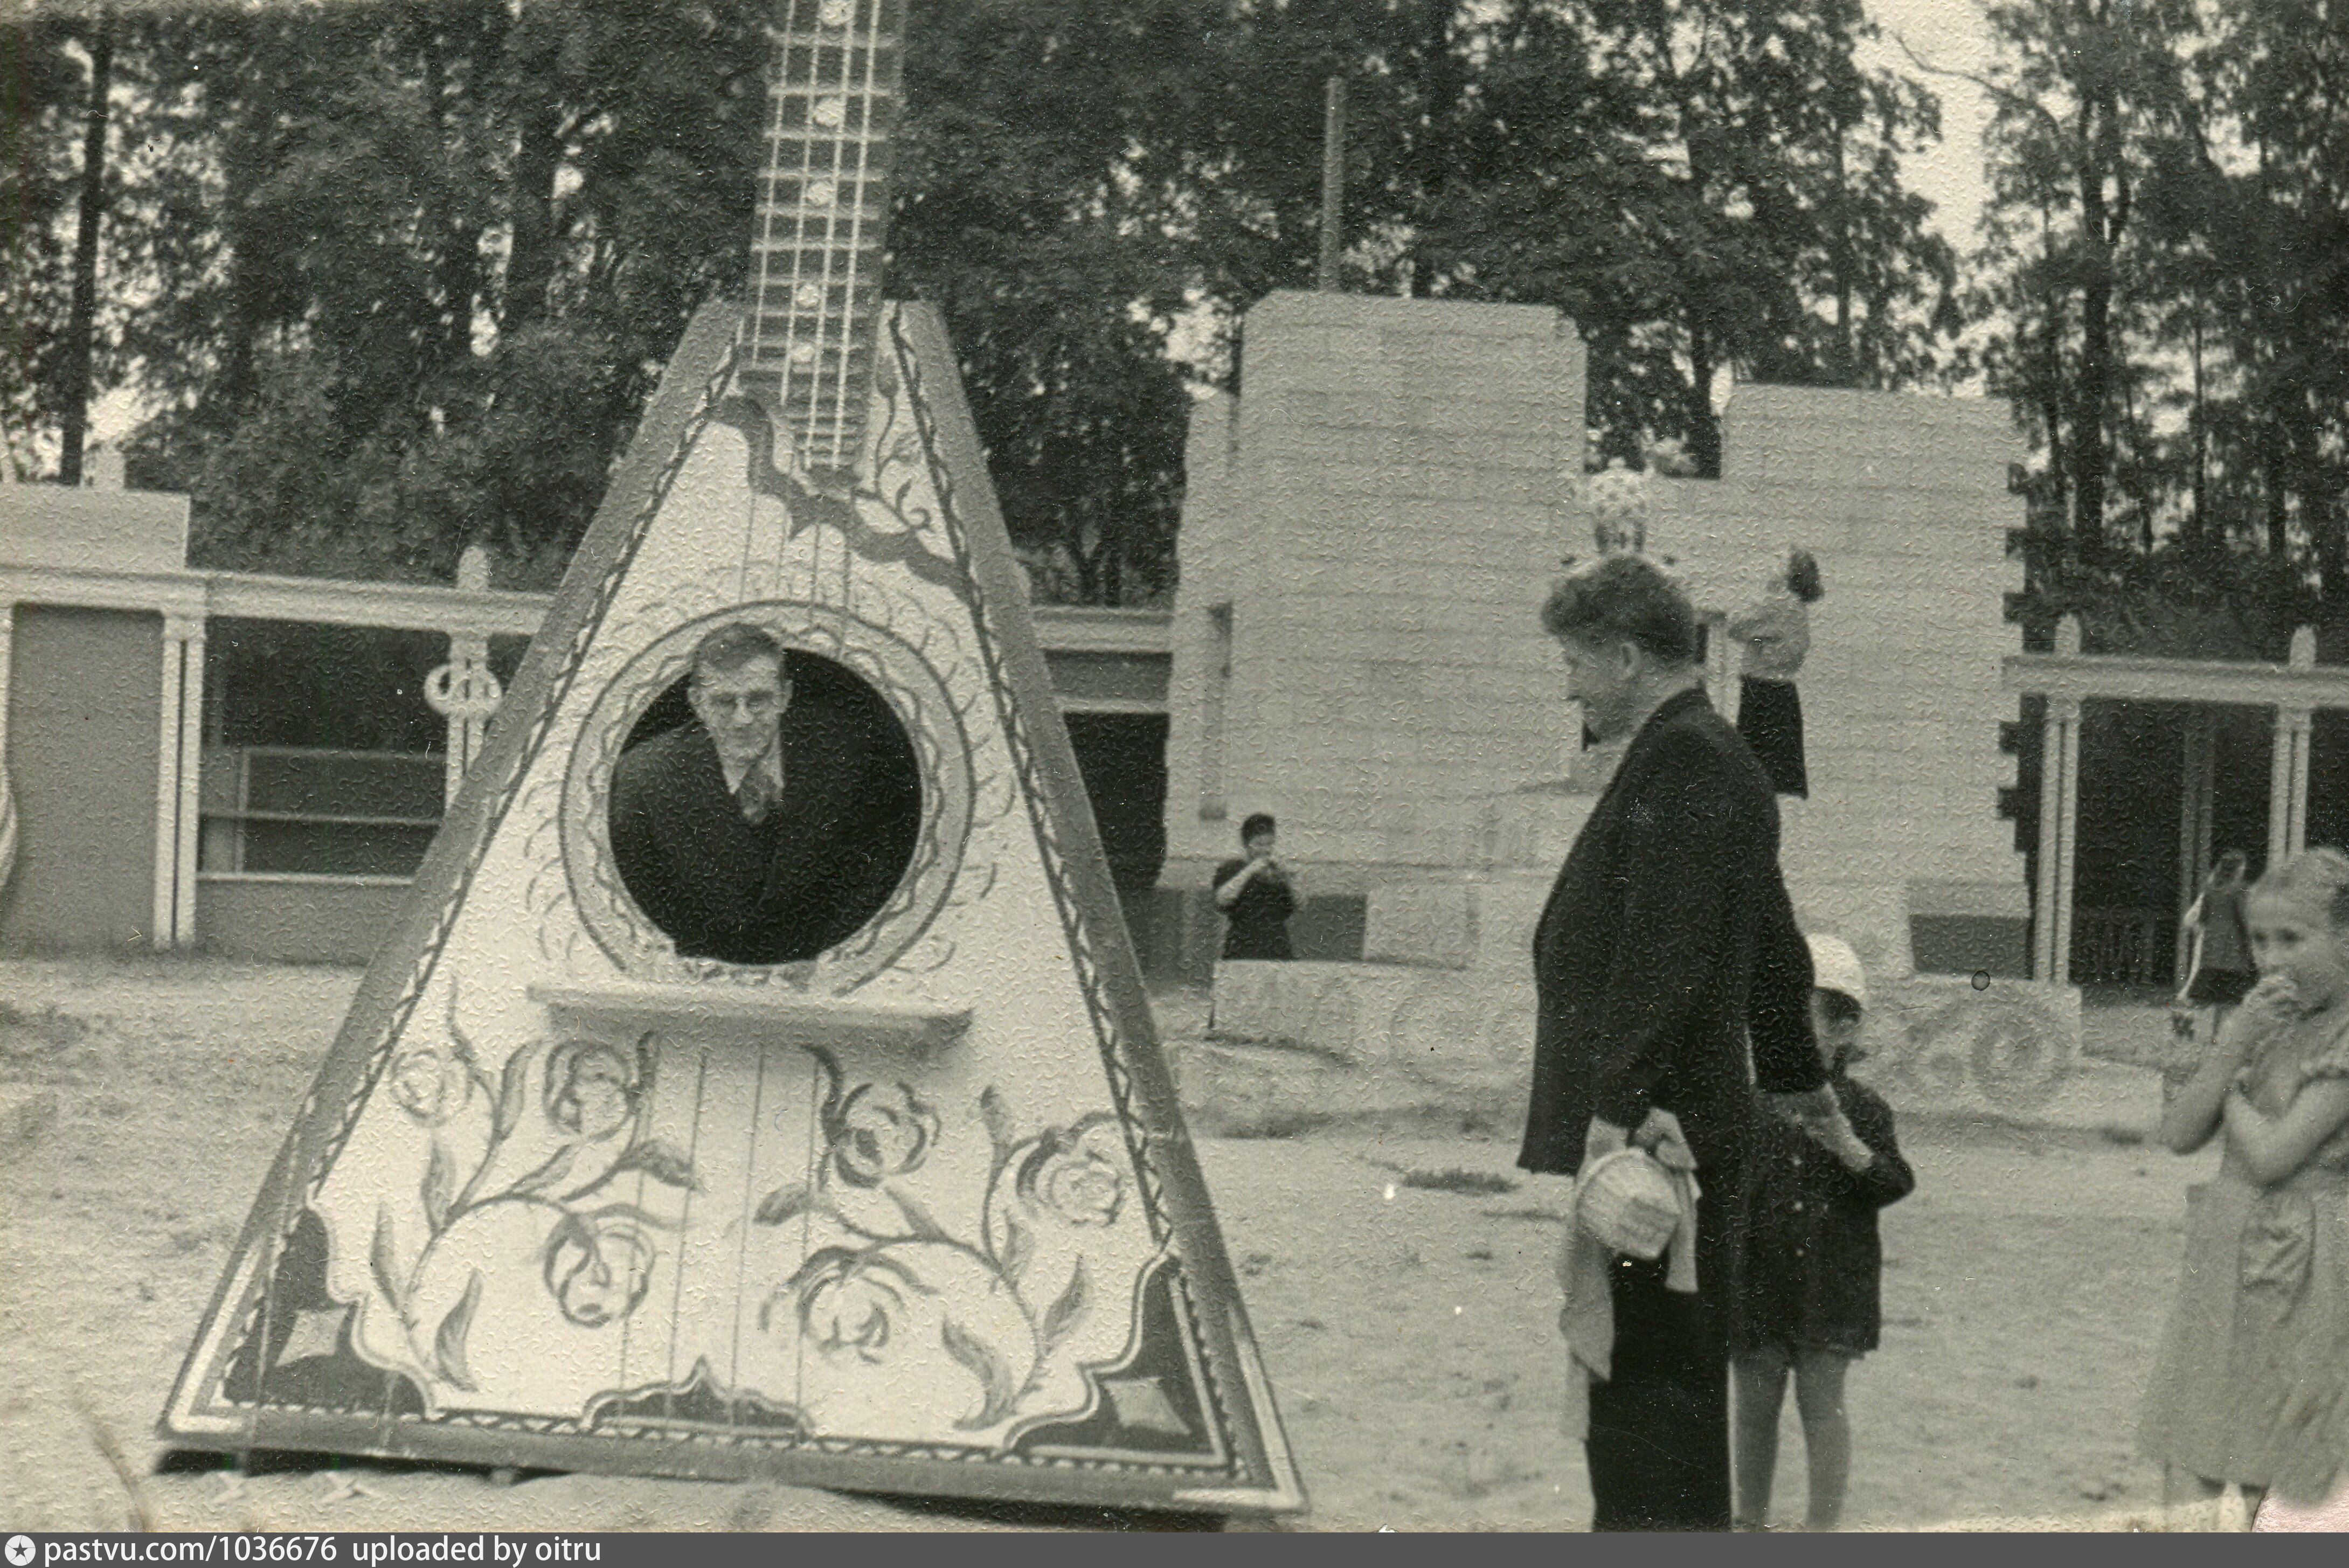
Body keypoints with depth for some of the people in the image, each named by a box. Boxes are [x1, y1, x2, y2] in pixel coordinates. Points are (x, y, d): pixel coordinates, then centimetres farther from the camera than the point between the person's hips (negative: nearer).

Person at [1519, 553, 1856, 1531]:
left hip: (1657, 1130, -11)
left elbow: (1666, 951, -22)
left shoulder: (1682, 763, -12)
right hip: (1679, 1129, 11)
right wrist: (1796, 1078, 42)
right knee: (1659, 1386, 13)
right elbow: (1774, 946, 31)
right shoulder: (1711, 759, 21)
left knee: (1653, 1382, -9)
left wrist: (1621, 1108, -26)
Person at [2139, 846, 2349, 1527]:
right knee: (2211, 1478, 10)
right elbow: (2179, 1134, 2)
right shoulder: (2268, 1023, 9)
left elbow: (2271, 1157, -20)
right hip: (2229, 1255, 7)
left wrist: (2231, 1082, -4)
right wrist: (2234, 1044, -8)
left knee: (2275, 1491, -2)